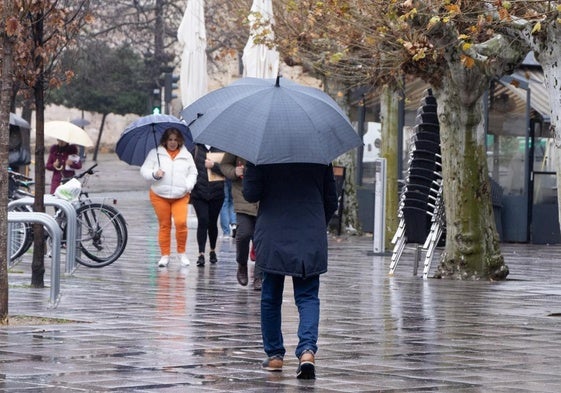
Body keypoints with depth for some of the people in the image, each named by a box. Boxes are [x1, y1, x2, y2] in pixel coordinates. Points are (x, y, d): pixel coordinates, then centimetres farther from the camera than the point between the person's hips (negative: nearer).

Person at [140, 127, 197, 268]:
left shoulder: (186, 155, 10)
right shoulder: (155, 153, 5)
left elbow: (193, 173, 12)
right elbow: (144, 170, 4)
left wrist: (188, 186, -5)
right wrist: (154, 175, -15)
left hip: (180, 196, 0)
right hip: (159, 195, 0)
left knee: (181, 222, -15)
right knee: (164, 225, 3)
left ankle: (182, 253, 3)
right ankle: (165, 255, 11)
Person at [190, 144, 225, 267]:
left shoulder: (220, 149, 2)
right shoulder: (195, 148, 3)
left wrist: (214, 165, -21)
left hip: (217, 193, 1)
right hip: (199, 193, -1)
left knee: (212, 222, 11)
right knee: (203, 221, -10)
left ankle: (213, 251, 28)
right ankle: (201, 254, -10)